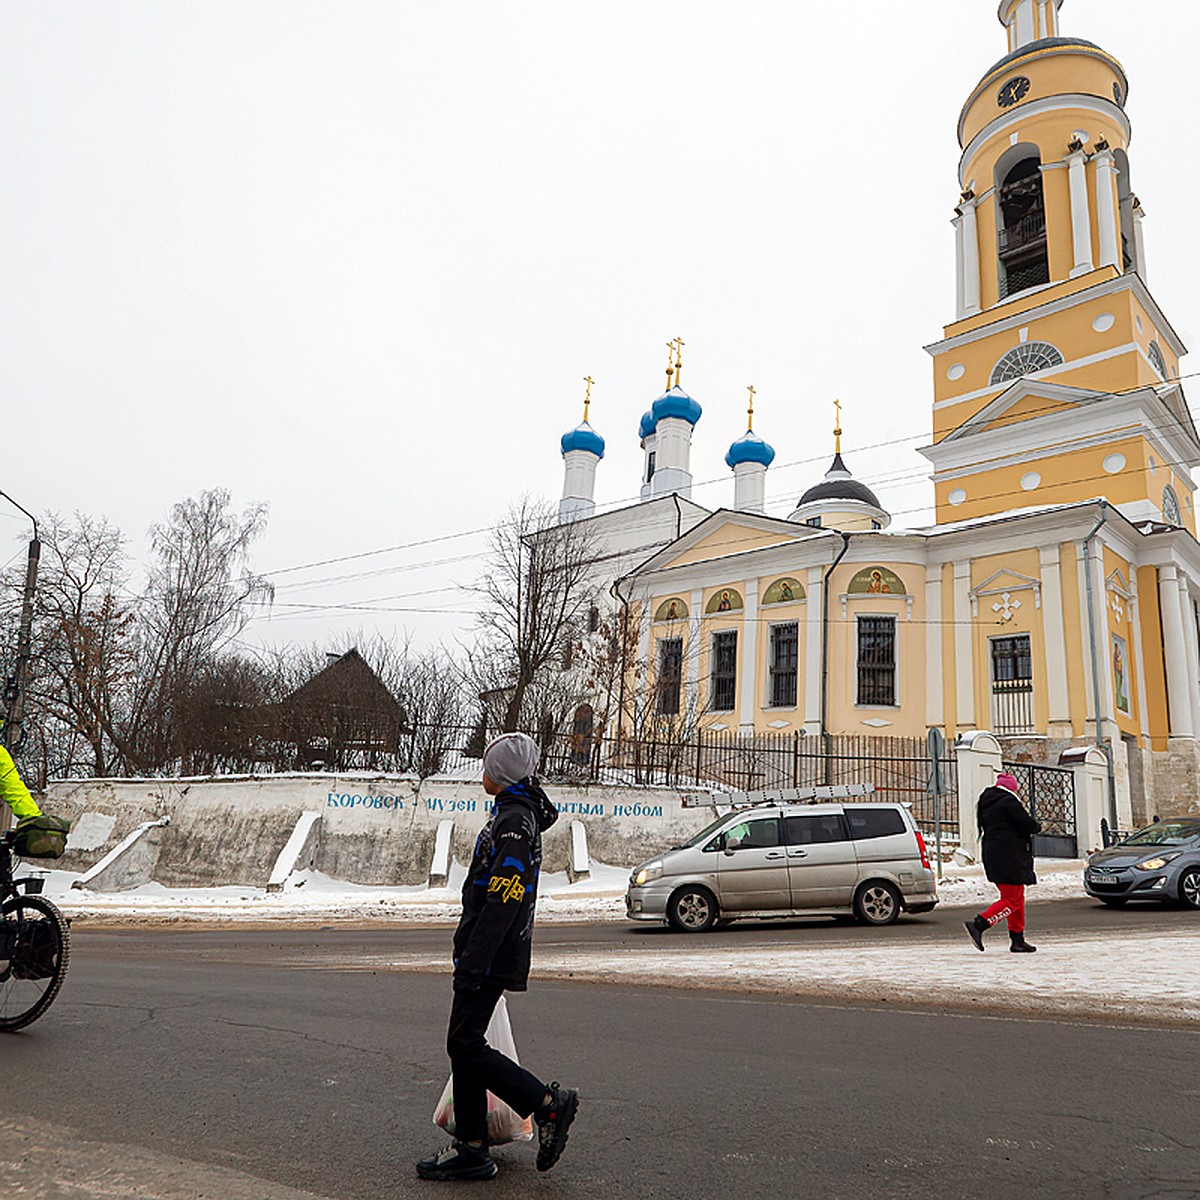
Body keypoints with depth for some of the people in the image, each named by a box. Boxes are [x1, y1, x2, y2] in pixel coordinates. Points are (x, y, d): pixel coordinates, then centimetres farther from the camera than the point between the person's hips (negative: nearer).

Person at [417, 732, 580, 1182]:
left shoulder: (514, 821, -19)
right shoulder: (514, 814, 15)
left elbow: (503, 900, -24)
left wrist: (471, 963, -23)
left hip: (490, 957, -10)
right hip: (489, 954, 10)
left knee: (465, 1044, -5)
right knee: (464, 1044, 13)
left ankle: (547, 1102, 4)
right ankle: (471, 1150, 21)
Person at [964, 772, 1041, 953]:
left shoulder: (986, 804, 15)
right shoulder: (1009, 802, -11)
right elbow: (1028, 824, -14)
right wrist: (1038, 826, 9)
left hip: (992, 855, 9)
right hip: (1010, 858, -9)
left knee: (1016, 898, 15)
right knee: (1012, 899, -6)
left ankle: (1017, 940, 15)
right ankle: (978, 924, -17)